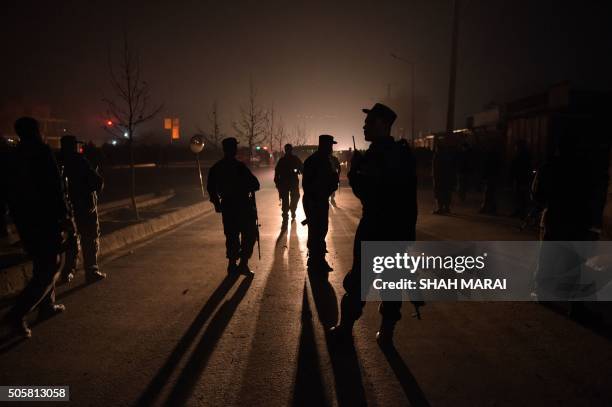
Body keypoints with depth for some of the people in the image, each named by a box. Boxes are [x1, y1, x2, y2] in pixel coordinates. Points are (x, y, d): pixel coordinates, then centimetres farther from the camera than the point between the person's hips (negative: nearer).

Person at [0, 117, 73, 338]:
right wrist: (65, 216, -14)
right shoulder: (42, 152, -12)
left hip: (25, 222, 8)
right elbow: (55, 187, -18)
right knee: (49, 270, -1)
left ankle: (47, 306, 30)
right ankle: (18, 313, -10)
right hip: (47, 220, -8)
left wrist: (19, 218, 23)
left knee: (42, 265, 21)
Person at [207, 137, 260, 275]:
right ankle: (243, 264, -3)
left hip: (227, 206, 6)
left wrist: (217, 204, 22)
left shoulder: (215, 168, 5)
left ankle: (232, 264, 19)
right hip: (243, 206, -6)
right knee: (249, 235, 5)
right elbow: (255, 184, -16)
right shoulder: (239, 167, -15)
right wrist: (246, 187, 6)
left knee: (231, 236, 15)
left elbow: (211, 188, 12)